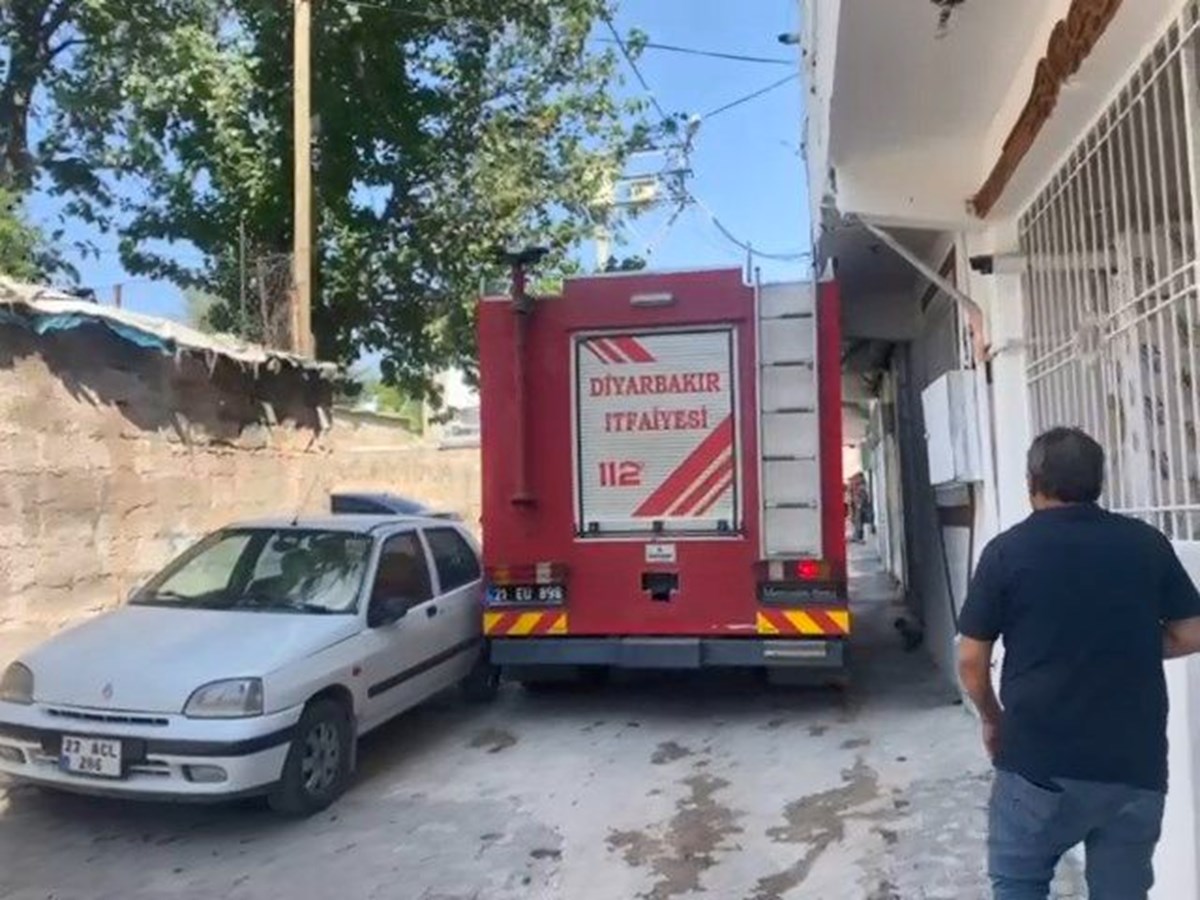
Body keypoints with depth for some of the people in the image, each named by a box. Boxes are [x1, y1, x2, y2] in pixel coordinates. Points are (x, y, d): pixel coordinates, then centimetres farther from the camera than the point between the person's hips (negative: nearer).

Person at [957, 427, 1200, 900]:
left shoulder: (1007, 550, -9)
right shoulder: (1148, 543, 0)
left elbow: (971, 659, -6)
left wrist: (992, 718, 11)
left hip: (1040, 761, -3)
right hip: (1136, 764, 3)